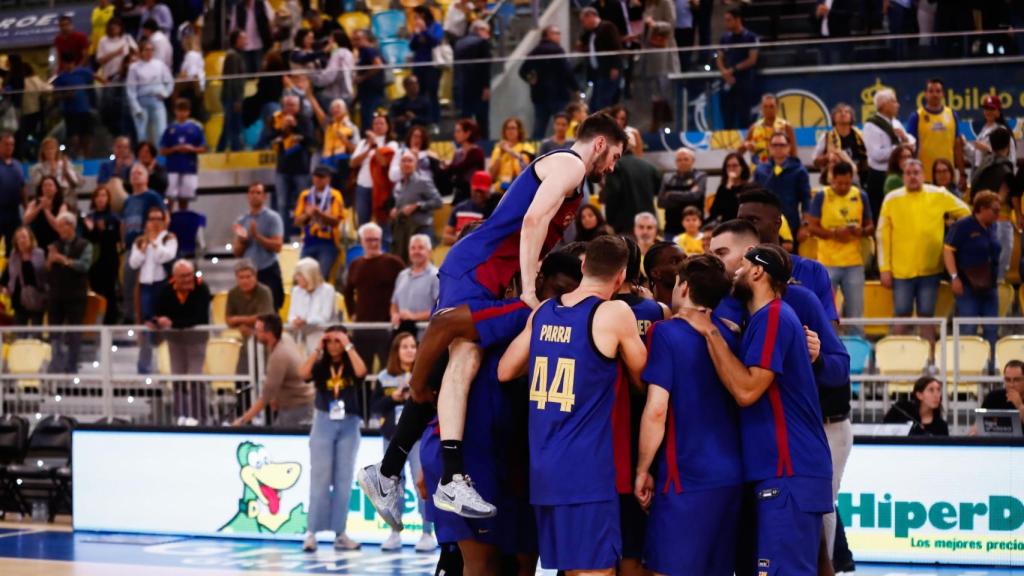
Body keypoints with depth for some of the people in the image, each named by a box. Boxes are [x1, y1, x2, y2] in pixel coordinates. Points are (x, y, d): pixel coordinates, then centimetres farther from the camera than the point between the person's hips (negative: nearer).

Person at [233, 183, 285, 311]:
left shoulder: (272, 218, -1)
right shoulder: (241, 221, 12)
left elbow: (277, 246, -10)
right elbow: (237, 252, 11)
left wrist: (257, 236, -19)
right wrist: (242, 239, -9)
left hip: (268, 272, -4)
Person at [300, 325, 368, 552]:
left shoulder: (350, 366, 5)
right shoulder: (320, 366, 4)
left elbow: (361, 371, -17)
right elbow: (303, 374, -15)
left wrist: (348, 346, -11)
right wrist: (317, 349, -9)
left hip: (349, 425, 1)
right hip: (324, 423, -1)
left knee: (344, 480, 4)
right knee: (320, 478, -4)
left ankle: (340, 533, 7)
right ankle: (312, 532, -5)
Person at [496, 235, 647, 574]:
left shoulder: (542, 312, 9)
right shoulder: (614, 313, -8)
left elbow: (505, 371, 17)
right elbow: (643, 377, 5)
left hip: (542, 469, 7)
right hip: (586, 470, -7)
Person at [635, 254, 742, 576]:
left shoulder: (665, 332, -8)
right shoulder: (730, 337, 10)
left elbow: (656, 410, -14)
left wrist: (642, 470, -5)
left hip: (686, 477, -7)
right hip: (732, 475, 7)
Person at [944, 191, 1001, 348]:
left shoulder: (991, 227, 10)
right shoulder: (962, 226, -10)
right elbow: (948, 250, -13)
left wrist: (994, 280, 17)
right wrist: (954, 277, -20)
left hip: (989, 286, 7)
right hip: (968, 286, -7)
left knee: (992, 329, 8)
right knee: (968, 329, -4)